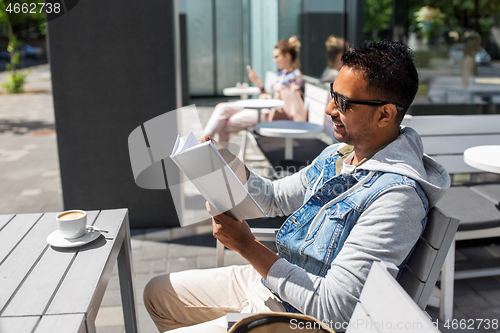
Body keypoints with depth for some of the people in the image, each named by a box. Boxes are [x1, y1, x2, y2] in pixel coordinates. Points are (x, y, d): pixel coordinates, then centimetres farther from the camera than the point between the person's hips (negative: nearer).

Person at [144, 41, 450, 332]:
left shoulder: (396, 196, -29)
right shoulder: (339, 154, 1)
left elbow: (331, 308, -30)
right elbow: (276, 197, 14)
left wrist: (247, 245, -26)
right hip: (271, 280, 9)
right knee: (158, 292, 17)